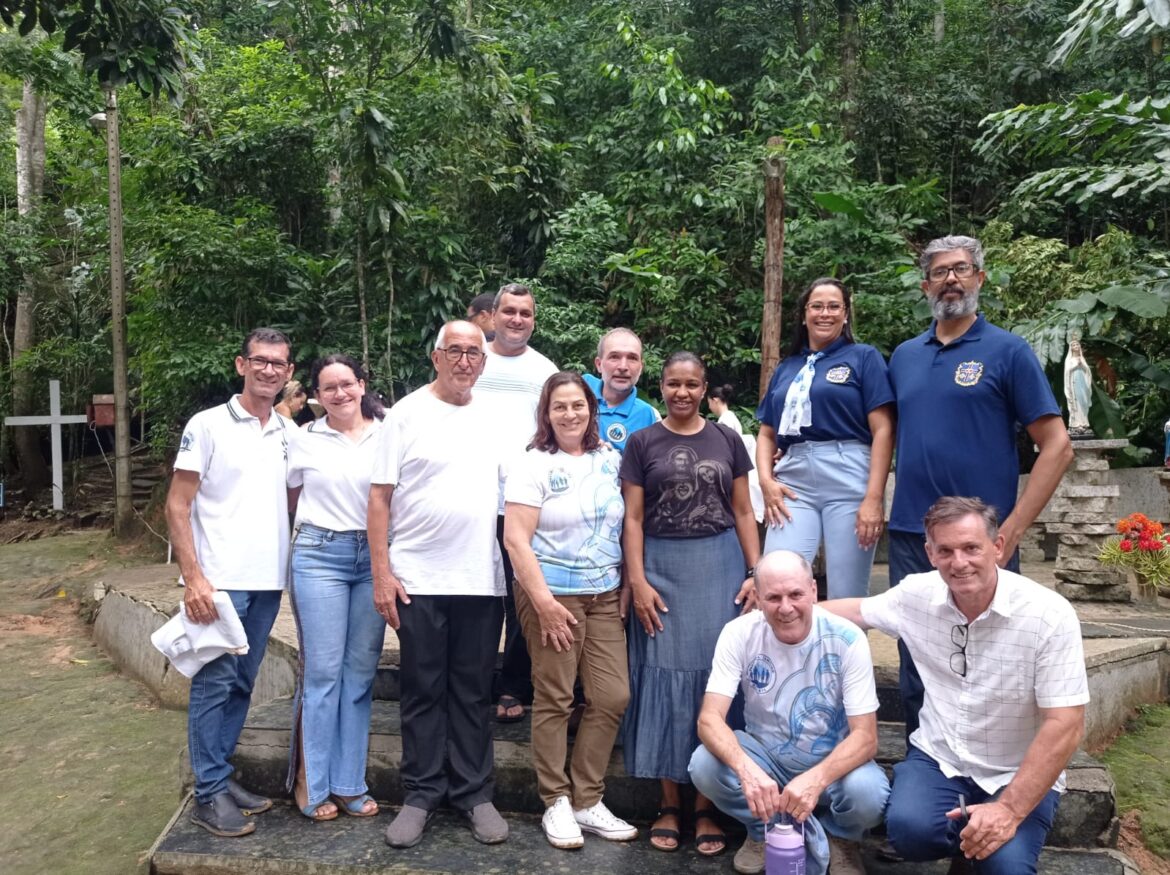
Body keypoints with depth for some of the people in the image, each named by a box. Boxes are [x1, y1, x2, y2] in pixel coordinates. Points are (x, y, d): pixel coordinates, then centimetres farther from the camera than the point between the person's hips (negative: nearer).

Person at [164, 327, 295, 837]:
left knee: (242, 684, 13)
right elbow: (177, 506, -6)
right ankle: (209, 794, 12)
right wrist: (193, 578, -13)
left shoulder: (290, 433, 9)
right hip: (220, 580, -5)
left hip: (269, 582, 5)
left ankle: (220, 777, 26)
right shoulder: (208, 425, -4)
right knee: (214, 683, 0)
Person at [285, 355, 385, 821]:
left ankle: (349, 784, 18)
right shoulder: (303, 439, 4)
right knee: (323, 671, 0)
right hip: (319, 556, -1)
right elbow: (293, 497, 17)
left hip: (373, 556, 1)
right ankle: (312, 784, 14)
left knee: (360, 672, 7)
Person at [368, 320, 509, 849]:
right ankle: (421, 794, 21)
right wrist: (381, 572, -9)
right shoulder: (408, 413, -1)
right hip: (417, 579, -2)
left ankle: (473, 793, 23)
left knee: (472, 692, 11)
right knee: (423, 692, 7)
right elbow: (380, 496, -3)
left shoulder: (494, 419, 9)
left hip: (481, 580, 3)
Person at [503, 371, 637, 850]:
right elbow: (515, 540, -13)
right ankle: (556, 804, 19)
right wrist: (544, 600, -16)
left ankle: (587, 801, 20)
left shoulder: (610, 459, 7)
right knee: (554, 701, 3)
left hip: (605, 595, 5)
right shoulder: (533, 465, -7)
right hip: (553, 594, -5)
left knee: (613, 697, 4)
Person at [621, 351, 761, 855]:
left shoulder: (726, 440, 7)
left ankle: (707, 805, 15)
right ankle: (669, 802, 16)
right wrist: (637, 580, -8)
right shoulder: (642, 443, 4)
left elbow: (742, 512, 8)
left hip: (720, 567, 1)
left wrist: (757, 574, -1)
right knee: (666, 676, 4)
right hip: (662, 568, -1)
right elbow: (633, 518, 1)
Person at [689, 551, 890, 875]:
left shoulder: (847, 639, -20)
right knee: (705, 766, -28)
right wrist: (746, 768, -45)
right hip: (765, 757, 1)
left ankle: (840, 837, 4)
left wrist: (816, 779, -41)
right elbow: (709, 719, -23)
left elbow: (865, 736, -21)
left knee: (867, 792, -33)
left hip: (832, 762, -1)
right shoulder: (739, 634, -18)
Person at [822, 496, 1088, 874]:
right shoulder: (917, 594, -7)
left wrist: (1011, 809, -23)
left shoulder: (1049, 616, -18)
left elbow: (1064, 726, -18)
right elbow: (857, 610, 13)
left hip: (1019, 776, -2)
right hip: (938, 759, 2)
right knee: (907, 828, -27)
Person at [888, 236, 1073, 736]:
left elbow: (1057, 447, -5)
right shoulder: (903, 356, 11)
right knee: (915, 666, 13)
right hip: (908, 536, 4)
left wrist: (1011, 531, -12)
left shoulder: (1007, 351, -2)